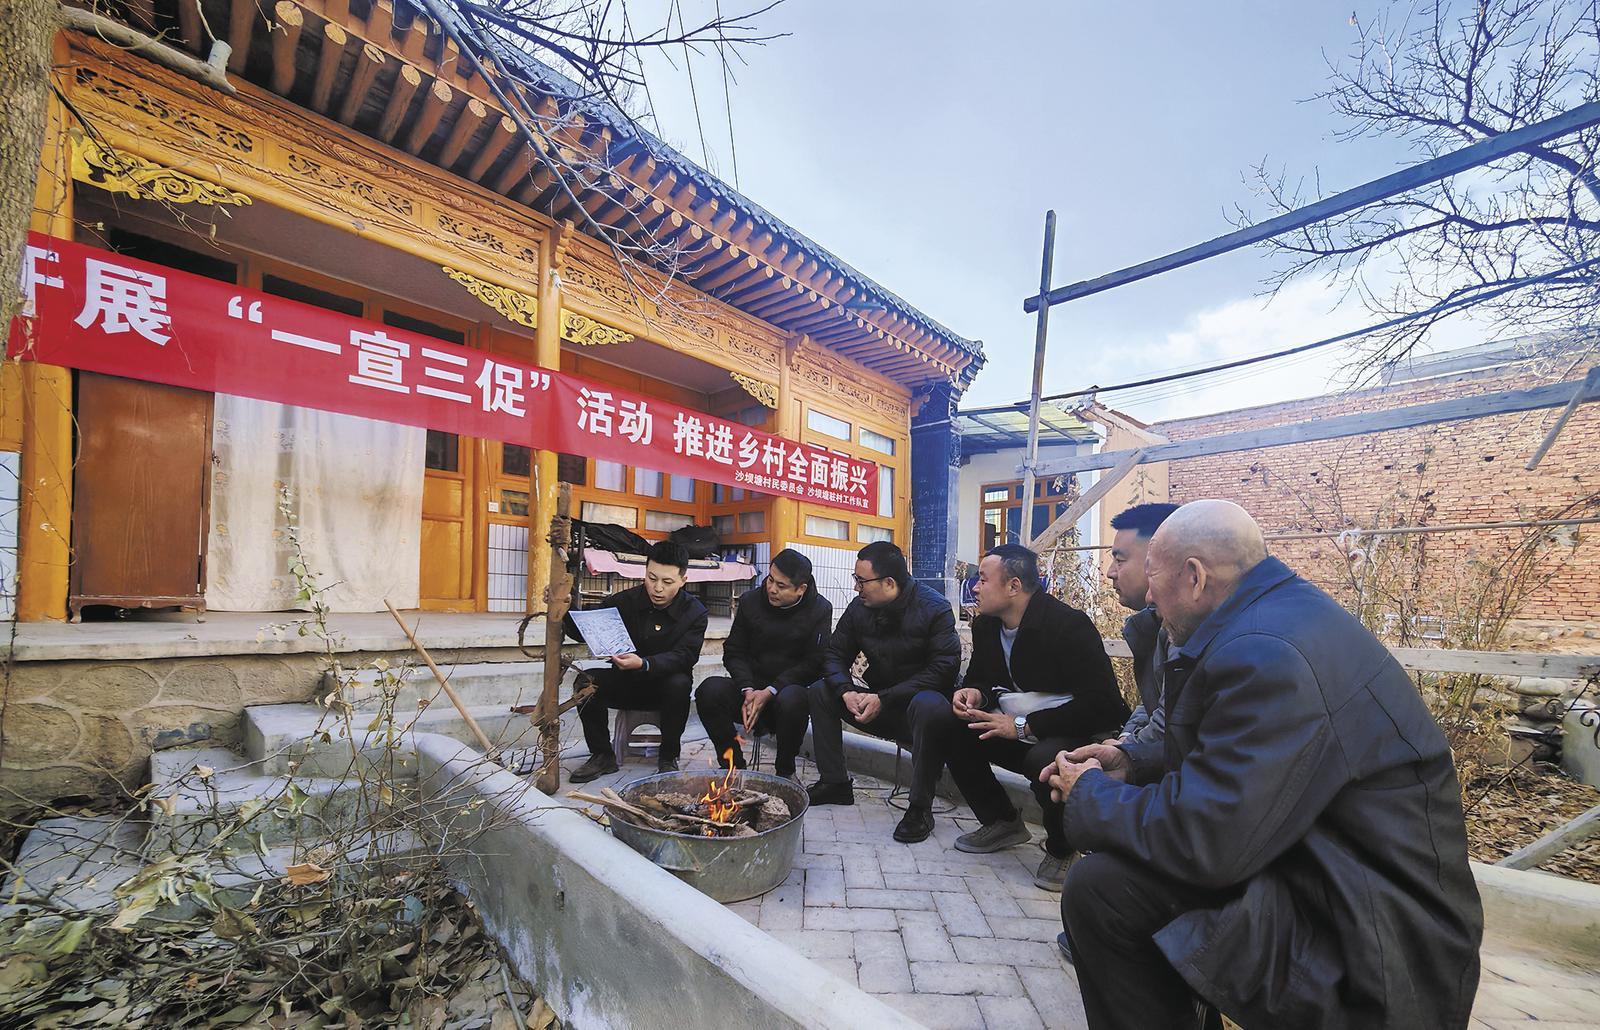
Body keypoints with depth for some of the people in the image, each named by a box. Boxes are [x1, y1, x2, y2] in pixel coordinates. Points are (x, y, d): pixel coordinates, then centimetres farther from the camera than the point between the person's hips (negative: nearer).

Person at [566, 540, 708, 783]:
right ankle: (602, 755, -5)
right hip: (624, 683, 2)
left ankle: (668, 758, -10)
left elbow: (682, 657, -23)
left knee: (680, 684, -34)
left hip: (664, 688, -2)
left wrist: (643, 664, -42)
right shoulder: (625, 601, -5)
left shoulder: (694, 612, -10)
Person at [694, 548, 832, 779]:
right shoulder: (750, 601, 2)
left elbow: (814, 664, -9)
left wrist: (770, 692, -18)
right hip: (752, 685, 3)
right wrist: (747, 690, -12)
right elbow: (733, 652, 5)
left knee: (791, 700, -38)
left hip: (792, 687, -3)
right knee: (710, 690, -25)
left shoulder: (820, 610, -6)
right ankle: (733, 766, -7)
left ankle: (785, 771, -10)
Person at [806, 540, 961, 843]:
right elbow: (835, 655, 3)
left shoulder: (934, 609, -17)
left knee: (929, 706, -39)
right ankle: (834, 783, 4)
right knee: (820, 691, -6)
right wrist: (846, 691, -20)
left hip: (922, 697, -5)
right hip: (878, 704, 6)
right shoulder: (859, 608, -2)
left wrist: (884, 699, -26)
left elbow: (944, 668, -24)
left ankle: (920, 807, -22)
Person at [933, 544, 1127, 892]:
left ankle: (1061, 849, -4)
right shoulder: (985, 625, 1)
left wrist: (1024, 726, -27)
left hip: (1075, 734, -7)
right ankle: (1002, 822, 8)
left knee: (1045, 760, -38)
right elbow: (980, 676, 14)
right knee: (951, 729, -13)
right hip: (1015, 731, 7)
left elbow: (1101, 703, -25)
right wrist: (974, 693, -13)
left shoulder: (1069, 625, -22)